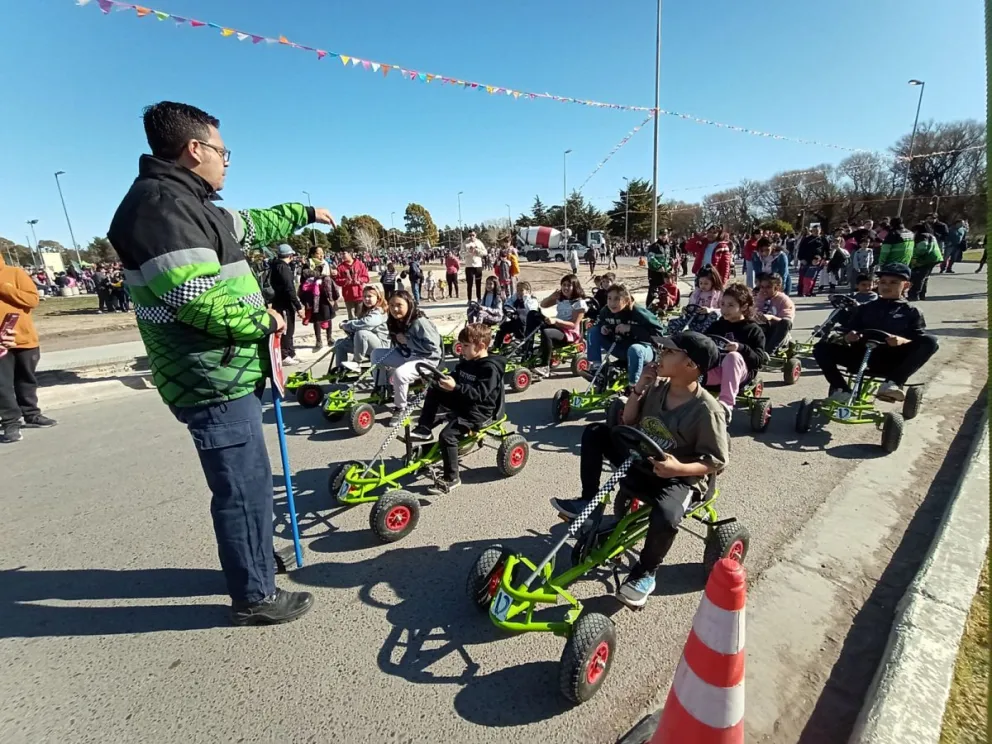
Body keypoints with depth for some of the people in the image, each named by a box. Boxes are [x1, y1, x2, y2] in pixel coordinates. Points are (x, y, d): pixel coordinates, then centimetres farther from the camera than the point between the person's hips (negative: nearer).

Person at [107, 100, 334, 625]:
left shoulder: (185, 204, 17)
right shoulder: (159, 204, -17)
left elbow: (251, 227, 32)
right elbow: (199, 301, -26)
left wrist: (306, 213, 42)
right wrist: (264, 319, -11)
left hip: (227, 374, 11)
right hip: (212, 382, -11)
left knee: (248, 479, 22)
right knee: (245, 487, 0)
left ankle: (253, 560, 41)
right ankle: (254, 596, 17)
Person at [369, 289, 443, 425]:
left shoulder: (420, 322, -23)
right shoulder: (394, 322, 1)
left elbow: (431, 346, -28)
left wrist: (407, 340, -24)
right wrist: (398, 342, -5)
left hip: (426, 359, -8)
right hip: (405, 355, 8)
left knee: (399, 373, -32)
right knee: (376, 354, -2)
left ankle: (400, 408, -9)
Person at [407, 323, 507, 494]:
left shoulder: (490, 368, -22)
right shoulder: (467, 361, 7)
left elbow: (479, 394, -30)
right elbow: (455, 377, 13)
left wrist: (455, 388, -39)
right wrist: (441, 378, -7)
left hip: (479, 411, -10)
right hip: (462, 403, 10)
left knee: (447, 435, -23)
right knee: (434, 391, 6)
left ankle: (451, 479, -9)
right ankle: (424, 430, 4)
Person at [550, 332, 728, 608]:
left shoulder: (706, 410, -20)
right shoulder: (657, 387, -5)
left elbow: (718, 461, -15)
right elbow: (627, 423, 3)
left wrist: (679, 468, -32)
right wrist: (639, 387, -10)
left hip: (681, 478, -6)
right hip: (641, 462, 6)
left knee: (666, 516, -37)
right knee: (594, 432, -3)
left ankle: (644, 573, -4)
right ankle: (588, 501, 5)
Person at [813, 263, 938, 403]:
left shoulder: (911, 312, 13)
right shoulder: (864, 308, 18)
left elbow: (920, 340, 0)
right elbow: (848, 332, 11)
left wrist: (903, 341, -24)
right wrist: (848, 336, -15)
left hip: (891, 361, -1)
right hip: (861, 357, 2)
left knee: (929, 342, -27)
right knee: (822, 347, -21)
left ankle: (895, 382, -28)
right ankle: (841, 389, -23)